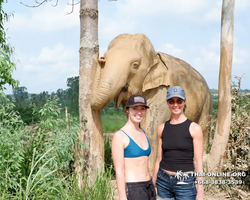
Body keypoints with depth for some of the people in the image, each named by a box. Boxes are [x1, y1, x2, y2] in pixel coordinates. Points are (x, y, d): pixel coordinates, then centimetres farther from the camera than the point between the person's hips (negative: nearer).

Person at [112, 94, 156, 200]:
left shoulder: (143, 133, 10)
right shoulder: (120, 136, -12)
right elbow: (119, 171, -14)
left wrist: (151, 188, 18)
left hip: (149, 187, 7)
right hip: (132, 190, -7)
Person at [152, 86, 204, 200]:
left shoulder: (194, 128, -6)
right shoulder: (162, 128, 4)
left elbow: (198, 161, -6)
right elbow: (159, 159, 9)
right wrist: (152, 185, 10)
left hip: (185, 183, -3)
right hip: (163, 181, 3)